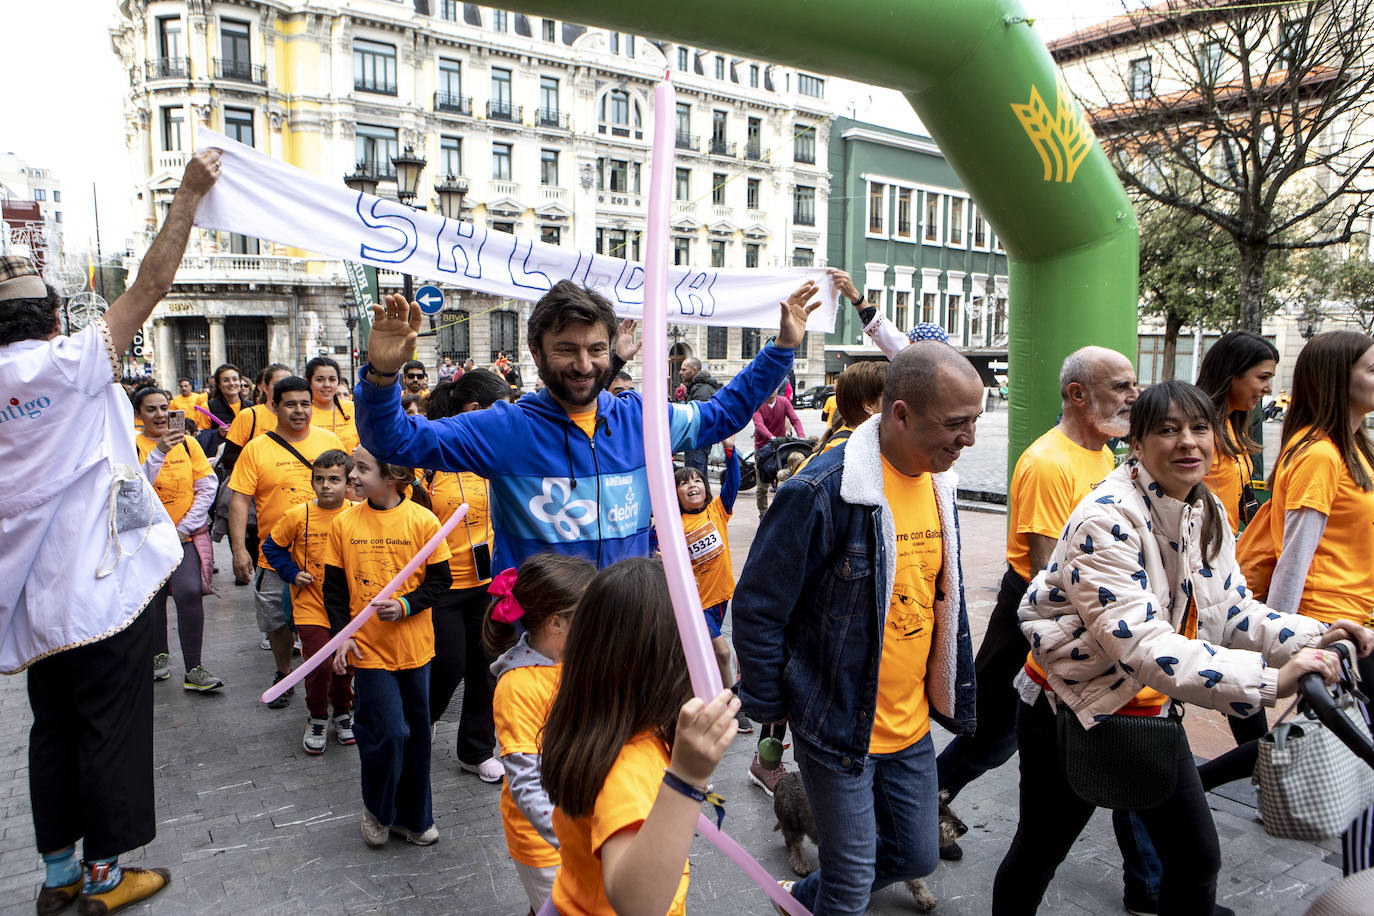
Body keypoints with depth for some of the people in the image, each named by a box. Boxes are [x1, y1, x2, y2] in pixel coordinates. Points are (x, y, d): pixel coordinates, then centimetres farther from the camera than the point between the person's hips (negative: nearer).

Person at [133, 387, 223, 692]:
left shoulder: (187, 442, 0)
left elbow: (208, 486, 0)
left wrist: (185, 527, -6)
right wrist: (158, 452, -29)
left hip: (187, 534, -1)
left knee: (189, 592, -16)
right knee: (152, 598, 11)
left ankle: (193, 669, -9)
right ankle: (160, 655, 35)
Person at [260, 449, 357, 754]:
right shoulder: (298, 516, -6)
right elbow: (272, 546, 8)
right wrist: (292, 573, -2)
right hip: (311, 606, -1)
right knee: (320, 665, -9)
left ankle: (342, 712, 35)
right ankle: (316, 717, 17)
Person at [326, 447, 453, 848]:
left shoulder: (422, 521, -9)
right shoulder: (344, 523, -3)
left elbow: (440, 579, -4)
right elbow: (334, 586, 4)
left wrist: (405, 605, -18)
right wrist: (341, 634, -6)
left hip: (414, 645, 1)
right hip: (368, 646, 0)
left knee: (415, 732, 12)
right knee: (388, 732, -5)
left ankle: (413, 816, 32)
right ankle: (377, 810, 24)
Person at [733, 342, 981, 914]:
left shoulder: (937, 485, 1)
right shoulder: (823, 491, -25)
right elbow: (757, 608, -18)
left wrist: (957, 695, 16)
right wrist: (769, 705, -8)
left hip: (911, 725, 7)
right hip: (837, 730, -7)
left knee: (918, 856, 21)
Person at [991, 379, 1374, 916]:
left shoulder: (1207, 512, 1)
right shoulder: (1106, 520, -27)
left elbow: (1231, 610, 6)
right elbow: (1141, 644, -35)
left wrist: (1312, 636, -12)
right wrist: (1268, 680, -42)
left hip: (1149, 705, 7)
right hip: (1071, 707, -7)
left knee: (1197, 859, 14)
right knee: (1039, 853, 12)